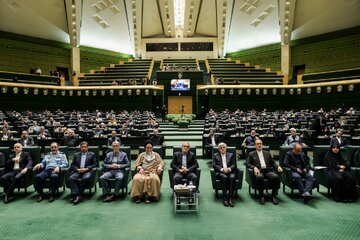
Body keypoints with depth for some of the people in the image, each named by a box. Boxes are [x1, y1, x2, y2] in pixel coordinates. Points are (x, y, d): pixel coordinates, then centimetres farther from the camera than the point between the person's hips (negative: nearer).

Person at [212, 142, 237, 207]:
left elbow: (234, 165, 9)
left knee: (232, 177, -34)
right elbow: (214, 165, 4)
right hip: (220, 172, -1)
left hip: (230, 172, 1)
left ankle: (230, 198, -33)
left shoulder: (231, 155, 21)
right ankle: (224, 198, -31)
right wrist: (222, 169, -13)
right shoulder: (215, 155, 18)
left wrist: (228, 169, -13)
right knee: (224, 177, -35)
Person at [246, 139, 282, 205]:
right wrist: (254, 167, -13)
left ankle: (273, 196, -14)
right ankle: (261, 196, -20)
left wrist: (278, 166, 1)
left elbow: (273, 163, 22)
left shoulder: (267, 153, 24)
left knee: (275, 177, -29)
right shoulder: (251, 154, 16)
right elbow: (247, 164, 6)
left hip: (268, 171, 3)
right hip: (259, 171, -2)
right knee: (259, 177, -37)